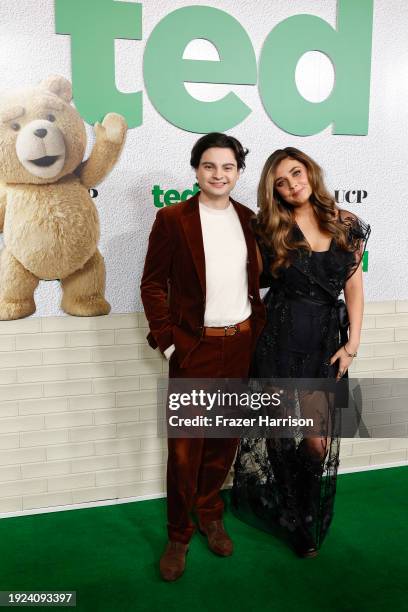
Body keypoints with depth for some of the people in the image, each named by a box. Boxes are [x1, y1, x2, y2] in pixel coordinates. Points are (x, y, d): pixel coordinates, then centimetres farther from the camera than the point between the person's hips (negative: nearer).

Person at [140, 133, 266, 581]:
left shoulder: (248, 219, 8)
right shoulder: (172, 219, -5)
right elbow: (152, 284, -5)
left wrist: (258, 326, 6)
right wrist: (167, 339, -10)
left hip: (241, 344, 4)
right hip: (195, 347, -4)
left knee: (226, 436, 16)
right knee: (184, 446, 5)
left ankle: (209, 513, 38)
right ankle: (178, 535, 26)